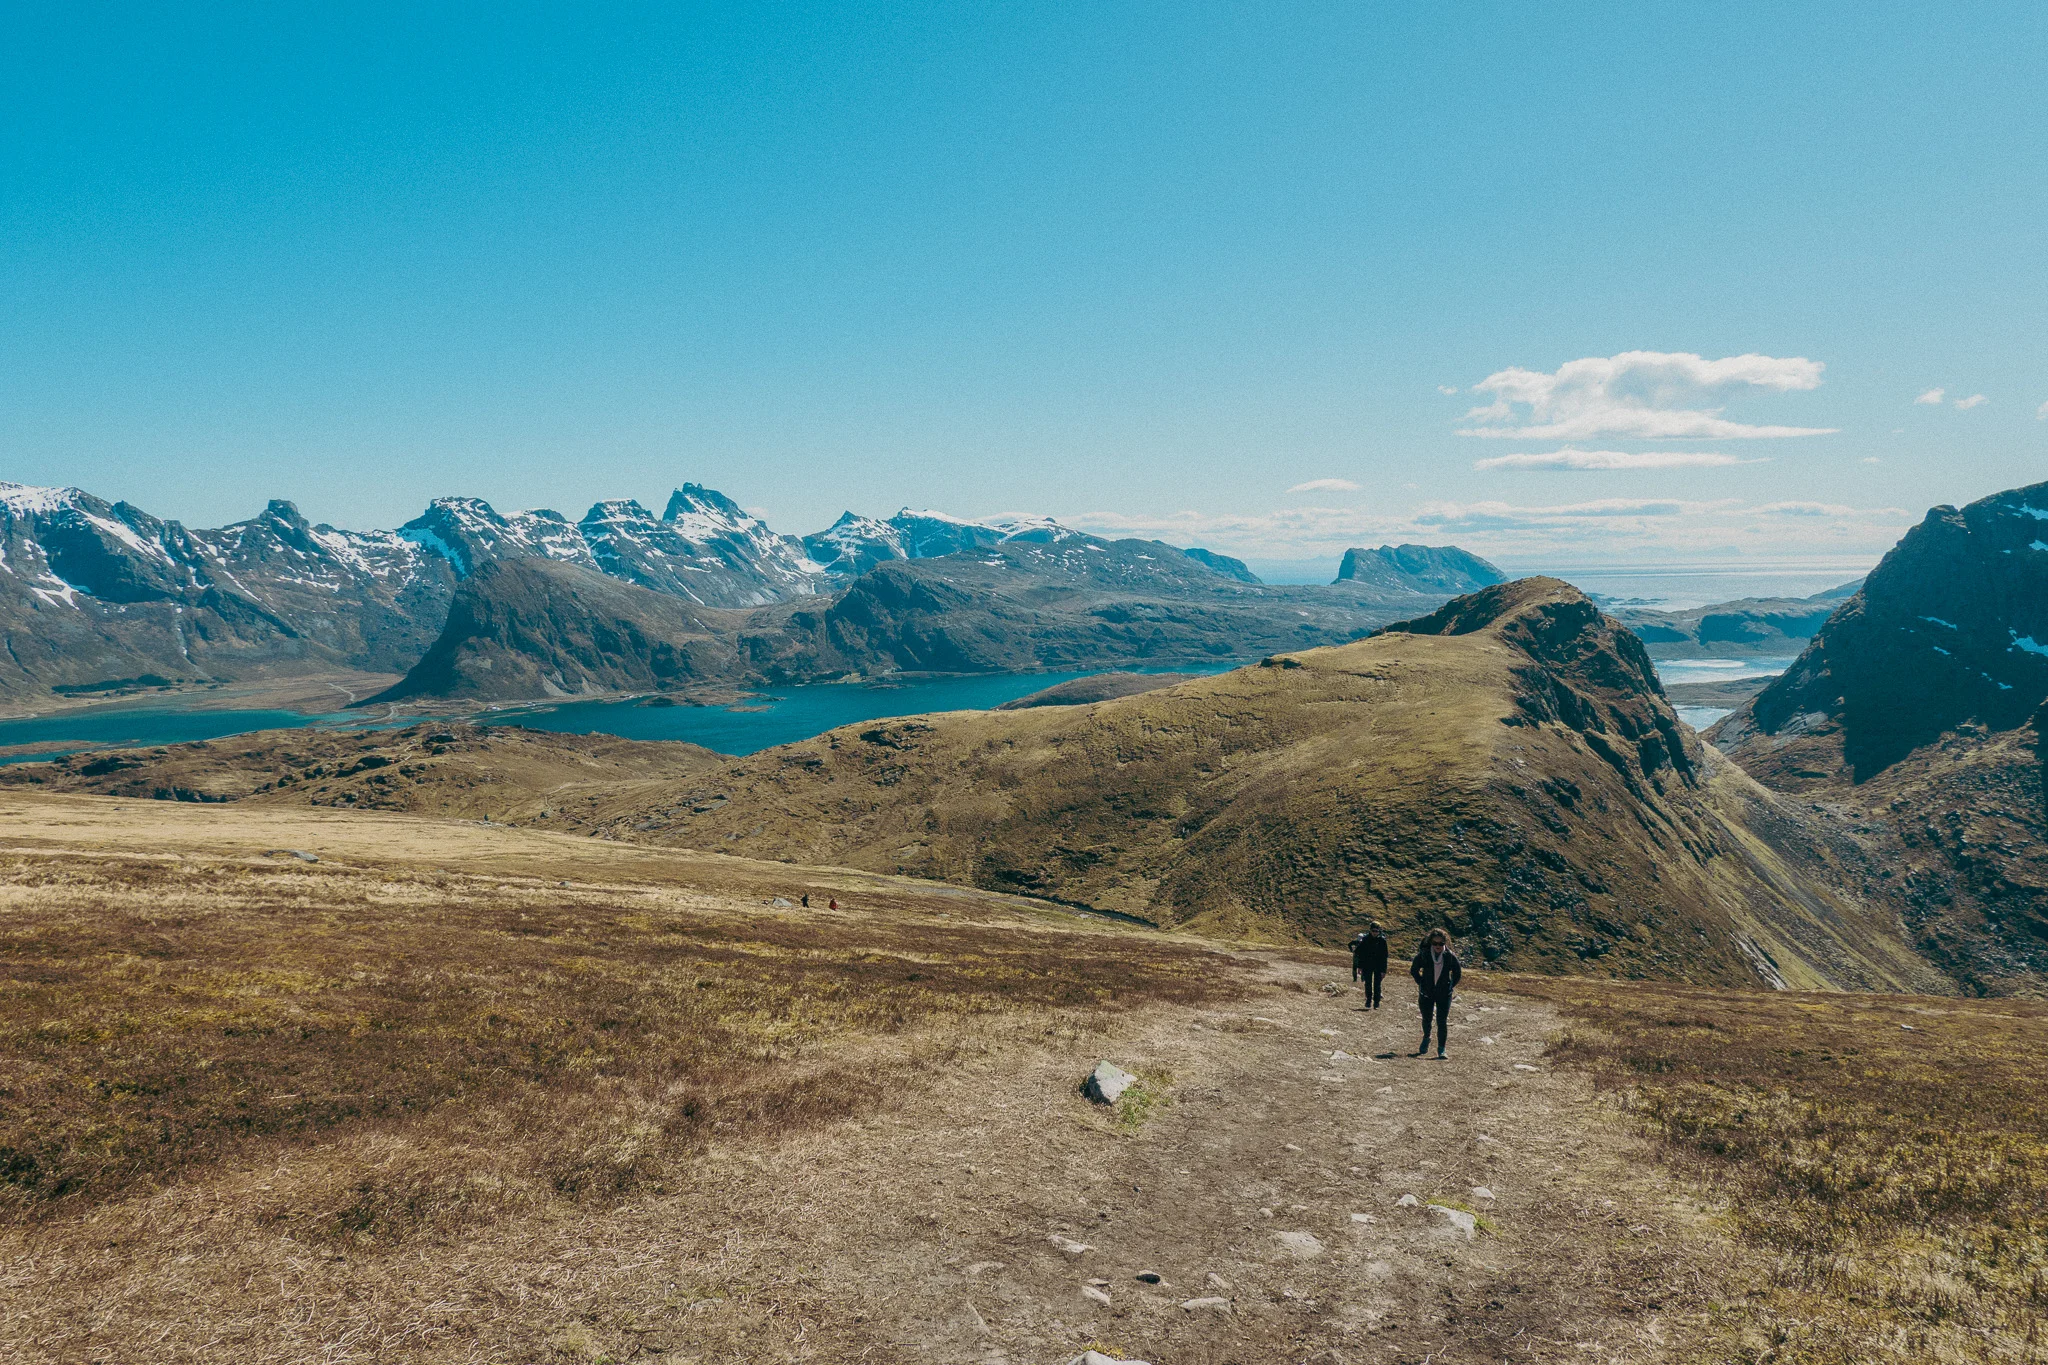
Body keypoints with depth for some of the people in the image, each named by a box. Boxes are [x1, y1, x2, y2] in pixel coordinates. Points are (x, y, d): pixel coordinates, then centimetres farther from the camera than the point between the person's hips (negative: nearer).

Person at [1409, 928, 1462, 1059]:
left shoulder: (1450, 956, -8)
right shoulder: (1423, 955, -9)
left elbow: (1457, 973, 8)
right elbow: (1414, 970, 6)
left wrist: (1450, 986, 1)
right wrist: (1421, 983, 0)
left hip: (1444, 994, -1)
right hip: (1426, 993, 1)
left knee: (1442, 1021, -6)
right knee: (1426, 1019, 15)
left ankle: (1441, 1049, 3)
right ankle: (1426, 1038, 43)